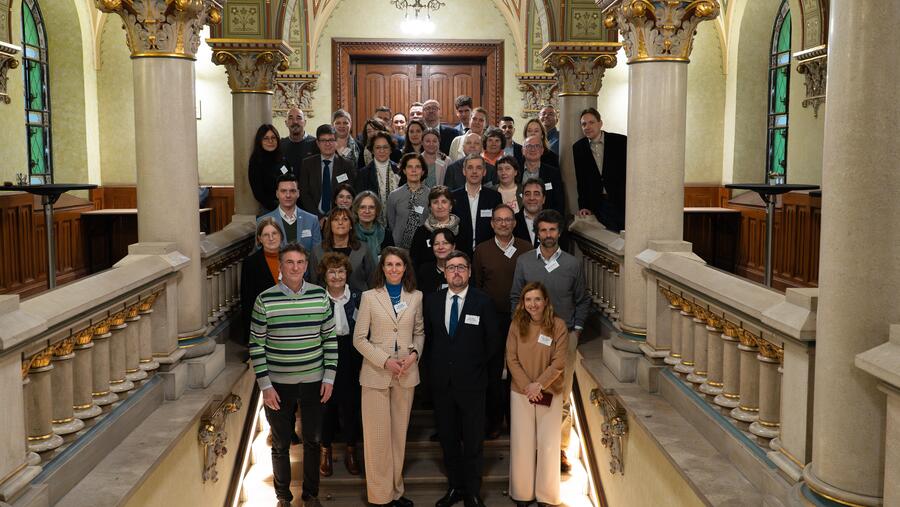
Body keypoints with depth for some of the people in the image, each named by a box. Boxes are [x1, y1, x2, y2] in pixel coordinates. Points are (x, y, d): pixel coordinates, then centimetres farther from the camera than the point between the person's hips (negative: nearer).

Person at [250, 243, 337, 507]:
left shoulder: (320, 295, -3)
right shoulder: (265, 300, -8)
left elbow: (330, 338, 4)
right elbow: (256, 345, -5)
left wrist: (329, 377, 0)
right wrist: (265, 385, -8)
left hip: (314, 381, 2)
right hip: (278, 384, -1)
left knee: (312, 441, 12)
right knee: (281, 444, 11)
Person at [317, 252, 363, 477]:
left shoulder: (357, 297, -1)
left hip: (351, 357, 1)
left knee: (351, 403, 8)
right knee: (326, 403, 7)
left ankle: (350, 450, 26)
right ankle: (325, 450, 26)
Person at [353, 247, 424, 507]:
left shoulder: (416, 297, 5)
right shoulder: (369, 297, -2)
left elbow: (419, 332, 13)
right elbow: (359, 339, -4)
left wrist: (414, 354, -7)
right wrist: (385, 361, -13)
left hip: (407, 374, 3)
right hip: (376, 373, -2)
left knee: (399, 434, 11)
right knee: (378, 435, -1)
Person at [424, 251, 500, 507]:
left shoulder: (482, 301, -7)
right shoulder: (433, 301, 2)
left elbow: (494, 340, 1)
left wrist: (477, 364, 4)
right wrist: (435, 364, 9)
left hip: (471, 381, -3)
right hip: (441, 381, 3)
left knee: (473, 441, 7)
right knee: (447, 438, 13)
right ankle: (454, 486, 28)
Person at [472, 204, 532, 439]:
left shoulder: (527, 249, 2)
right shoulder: (481, 250, 3)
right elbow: (475, 286, 5)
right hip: (491, 320, 0)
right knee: (492, 372, 7)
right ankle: (494, 420, 19)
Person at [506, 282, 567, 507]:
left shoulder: (558, 325, -7)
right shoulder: (517, 325, -2)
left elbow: (559, 363, -8)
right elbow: (511, 359, -3)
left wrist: (539, 385, -15)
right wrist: (527, 387, -12)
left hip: (549, 394, -1)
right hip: (521, 393, 1)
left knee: (548, 445, 3)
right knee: (522, 444, 5)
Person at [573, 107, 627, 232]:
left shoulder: (620, 141, -3)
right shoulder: (578, 148, 6)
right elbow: (581, 180, 9)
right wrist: (584, 206, 4)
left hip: (622, 202, -1)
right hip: (599, 204, 2)